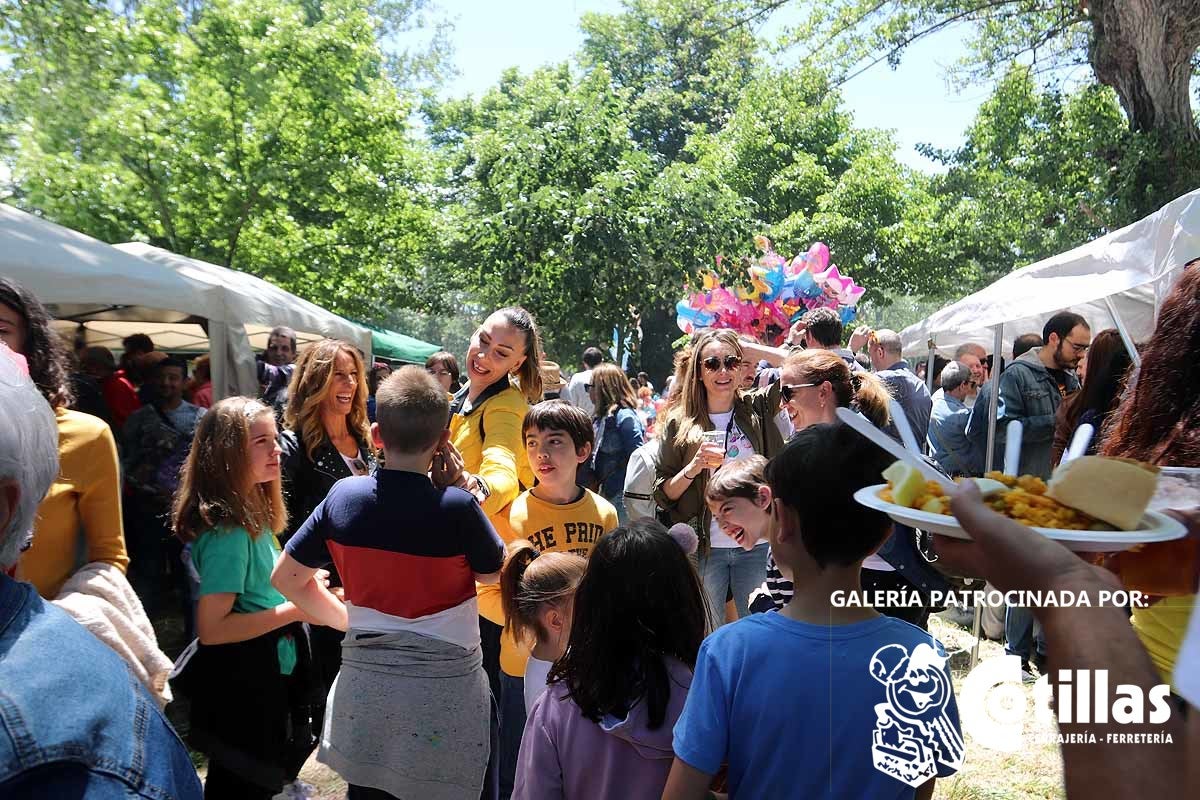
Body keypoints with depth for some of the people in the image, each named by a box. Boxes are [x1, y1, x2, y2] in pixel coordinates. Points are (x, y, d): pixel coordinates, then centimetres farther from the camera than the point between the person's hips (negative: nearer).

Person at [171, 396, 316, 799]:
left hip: (265, 678, 9)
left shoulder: (250, 509, 4)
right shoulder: (227, 528, -25)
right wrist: (293, 610, -23)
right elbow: (212, 628, -27)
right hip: (243, 689, -9)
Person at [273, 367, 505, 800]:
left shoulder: (343, 495, -7)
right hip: (444, 687, -3)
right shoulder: (457, 506, -19)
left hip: (363, 680, 4)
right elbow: (495, 574, -1)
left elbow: (286, 578, 3)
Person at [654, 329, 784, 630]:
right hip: (704, 548, -1)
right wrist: (694, 466, -16)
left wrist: (746, 346, -5)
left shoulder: (758, 408, 4)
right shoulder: (679, 423, 1)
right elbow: (663, 495, 1)